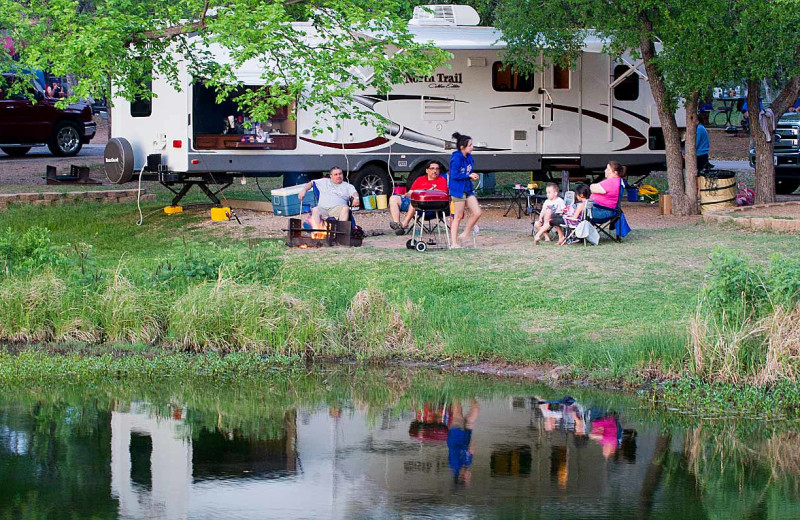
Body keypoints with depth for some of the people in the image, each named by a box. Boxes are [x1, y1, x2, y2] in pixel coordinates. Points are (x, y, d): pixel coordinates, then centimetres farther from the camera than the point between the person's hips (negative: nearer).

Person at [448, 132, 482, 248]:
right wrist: (469, 176, -14)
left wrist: (473, 176, 4)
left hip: (468, 189, 8)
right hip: (458, 189, -8)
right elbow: (455, 175, -19)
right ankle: (454, 243, 4)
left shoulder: (469, 157, 9)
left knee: (477, 212, 2)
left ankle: (465, 234, 18)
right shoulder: (456, 158, -16)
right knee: (458, 217, -3)